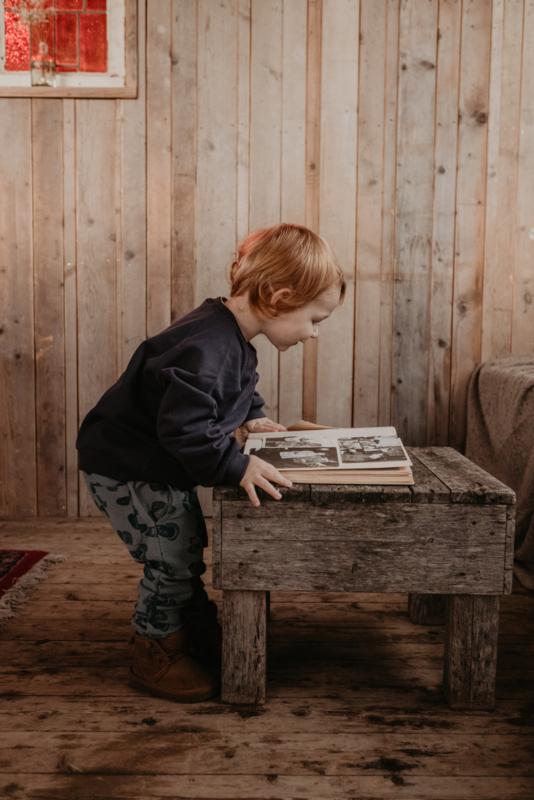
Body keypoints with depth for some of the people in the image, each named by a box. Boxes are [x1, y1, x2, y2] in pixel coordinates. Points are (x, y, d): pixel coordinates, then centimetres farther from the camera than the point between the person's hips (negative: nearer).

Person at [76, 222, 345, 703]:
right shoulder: (205, 348, -34)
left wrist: (250, 418, 2)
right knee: (171, 563, -1)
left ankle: (200, 642, 36)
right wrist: (236, 466, -35)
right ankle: (155, 656, 20)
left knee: (189, 554, 18)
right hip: (126, 469, -10)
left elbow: (239, 390, 19)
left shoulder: (233, 339, 0)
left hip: (162, 467, 10)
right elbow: (182, 427, -39)